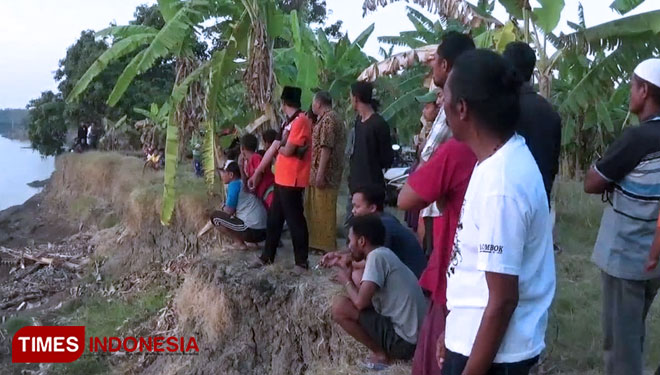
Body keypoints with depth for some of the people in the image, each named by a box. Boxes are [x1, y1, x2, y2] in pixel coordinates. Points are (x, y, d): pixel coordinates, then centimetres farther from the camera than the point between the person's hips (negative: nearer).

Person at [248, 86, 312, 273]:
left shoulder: (301, 120, -16)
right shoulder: (288, 122, 15)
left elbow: (287, 151, -20)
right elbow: (273, 149, 17)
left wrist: (279, 147, 3)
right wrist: (257, 173, 18)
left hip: (292, 181, -9)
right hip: (281, 179, 9)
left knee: (295, 220, -1)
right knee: (274, 219, 16)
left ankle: (302, 262, 10)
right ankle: (267, 256, 28)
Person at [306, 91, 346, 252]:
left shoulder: (328, 119, -15)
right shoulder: (328, 118, 19)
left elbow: (326, 147, -22)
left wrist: (320, 174, -24)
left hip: (325, 173, -10)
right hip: (323, 172, 10)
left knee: (323, 211, -4)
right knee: (317, 210, 16)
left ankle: (327, 246, 4)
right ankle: (319, 242, 24)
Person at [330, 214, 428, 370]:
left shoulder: (376, 256, -14)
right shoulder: (385, 254, 14)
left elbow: (360, 302, -20)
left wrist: (347, 281, -2)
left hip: (403, 341, -10)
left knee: (339, 305, -12)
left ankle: (380, 354, 1)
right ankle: (385, 351, 13)